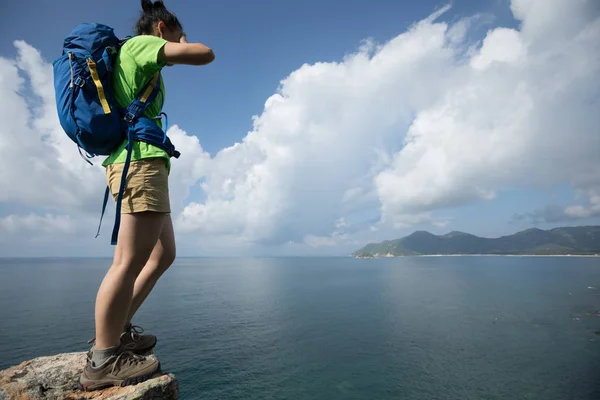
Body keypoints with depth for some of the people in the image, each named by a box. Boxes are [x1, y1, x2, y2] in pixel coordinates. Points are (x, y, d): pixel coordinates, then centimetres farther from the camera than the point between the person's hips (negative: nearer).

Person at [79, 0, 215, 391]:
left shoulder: (134, 62, 30)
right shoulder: (141, 44, 3)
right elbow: (206, 54, -4)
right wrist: (185, 45, 14)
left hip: (140, 162, 10)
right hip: (140, 160, -10)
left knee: (164, 254, 9)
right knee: (131, 260, -13)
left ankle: (115, 330, 16)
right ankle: (103, 360, -4)